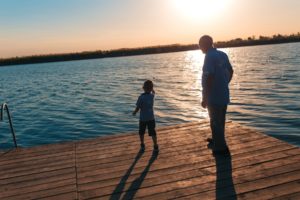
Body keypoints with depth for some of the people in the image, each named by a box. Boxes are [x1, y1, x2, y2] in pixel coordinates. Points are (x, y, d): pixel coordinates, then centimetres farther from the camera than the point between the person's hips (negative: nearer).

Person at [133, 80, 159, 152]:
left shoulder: (141, 97, -18)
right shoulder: (152, 95, -6)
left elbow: (137, 108, -14)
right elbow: (153, 92, 20)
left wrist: (134, 112, 4)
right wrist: (151, 87, 33)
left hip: (143, 118, -2)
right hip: (151, 118, 3)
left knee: (141, 133, 17)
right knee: (153, 133, 9)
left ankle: (142, 145, 27)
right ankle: (155, 147, 10)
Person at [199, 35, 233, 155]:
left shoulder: (209, 57, -17)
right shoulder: (223, 54, 8)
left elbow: (209, 78, -23)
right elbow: (230, 71, 16)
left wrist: (204, 98, -18)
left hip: (214, 97, -8)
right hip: (224, 95, 8)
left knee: (216, 122, 4)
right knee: (220, 121, 21)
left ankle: (221, 148, 13)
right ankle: (217, 141, 39)